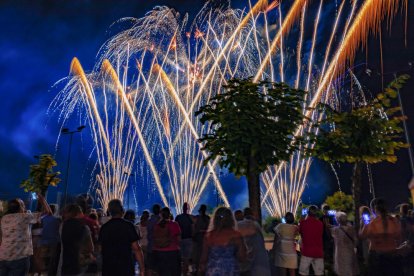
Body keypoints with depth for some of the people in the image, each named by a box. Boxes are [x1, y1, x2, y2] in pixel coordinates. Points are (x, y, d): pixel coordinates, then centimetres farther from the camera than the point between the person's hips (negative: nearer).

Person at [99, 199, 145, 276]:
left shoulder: (104, 228, 3)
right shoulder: (128, 226, -10)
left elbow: (102, 248, 11)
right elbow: (136, 248, -11)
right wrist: (142, 269, -6)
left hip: (108, 269, 4)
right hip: (126, 269, -4)